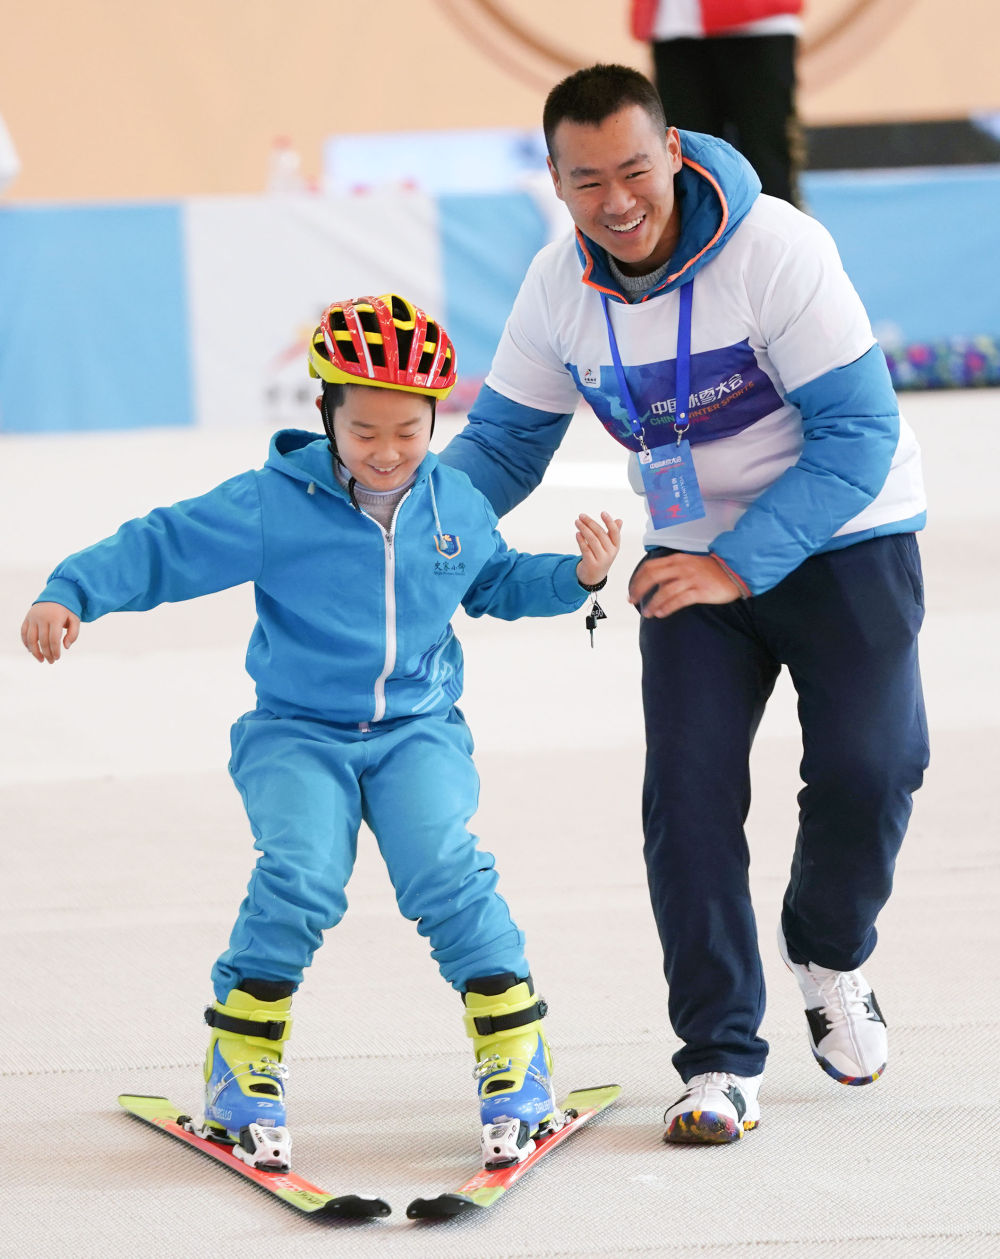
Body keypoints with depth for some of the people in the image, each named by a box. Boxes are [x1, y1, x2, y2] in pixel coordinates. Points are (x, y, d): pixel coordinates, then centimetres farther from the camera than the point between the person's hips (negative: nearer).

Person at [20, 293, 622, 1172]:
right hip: (297, 733, -2)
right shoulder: (271, 505, -8)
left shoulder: (456, 505, 5)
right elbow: (161, 549, -7)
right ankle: (241, 1076, -7)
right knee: (299, 876, -25)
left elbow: (498, 582, 24)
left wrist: (578, 576, 8)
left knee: (447, 873, -23)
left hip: (418, 730, 2)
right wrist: (70, 595, -21)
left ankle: (516, 1063, -7)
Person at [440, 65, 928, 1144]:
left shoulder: (775, 249, -25)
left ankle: (829, 954, 19)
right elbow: (504, 441, 2)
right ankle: (720, 1057, -2)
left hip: (843, 539, -3)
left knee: (868, 767, -13)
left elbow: (859, 432, -24)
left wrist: (738, 566, -31)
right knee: (688, 786, -10)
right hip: (695, 553, 3)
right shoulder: (559, 288, -9)